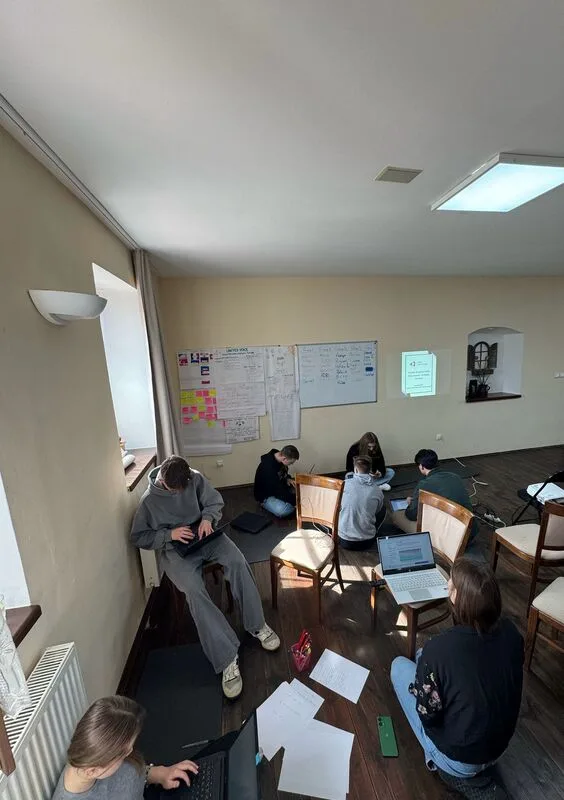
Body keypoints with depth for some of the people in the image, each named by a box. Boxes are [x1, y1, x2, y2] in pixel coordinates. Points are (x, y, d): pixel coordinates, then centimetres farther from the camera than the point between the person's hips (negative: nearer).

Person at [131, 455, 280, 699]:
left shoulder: (195, 478, -8)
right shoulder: (149, 499, -12)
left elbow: (215, 501, 4)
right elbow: (138, 537, -2)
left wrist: (207, 518, -17)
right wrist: (169, 534, -17)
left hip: (205, 535, 2)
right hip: (175, 548, -2)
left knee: (237, 562, -25)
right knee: (194, 590, -30)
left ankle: (257, 625, -7)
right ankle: (227, 658, -22)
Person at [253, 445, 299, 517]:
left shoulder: (279, 457, -10)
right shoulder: (268, 468, -36)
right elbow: (279, 492, -33)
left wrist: (288, 479, -9)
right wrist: (295, 501, -29)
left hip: (280, 488, 9)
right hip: (267, 495, -9)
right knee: (282, 510, -35)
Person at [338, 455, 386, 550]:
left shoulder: (345, 484, -12)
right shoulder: (377, 490, -8)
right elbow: (377, 511, 10)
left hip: (344, 541, -1)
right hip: (367, 542, 1)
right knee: (383, 509, 21)